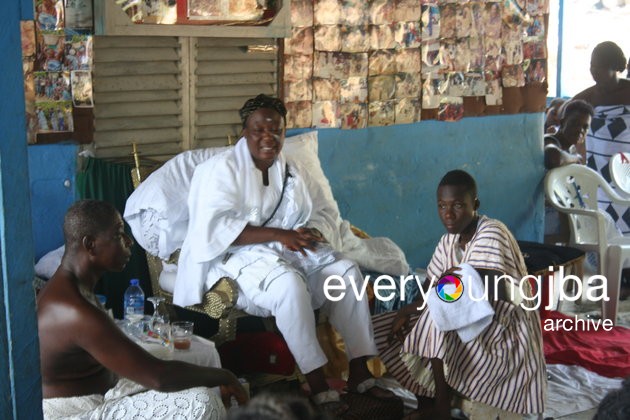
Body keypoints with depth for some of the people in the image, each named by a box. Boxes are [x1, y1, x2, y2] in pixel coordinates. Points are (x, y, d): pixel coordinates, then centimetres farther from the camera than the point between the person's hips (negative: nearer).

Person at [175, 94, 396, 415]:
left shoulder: (292, 171, 14)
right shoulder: (223, 169, -8)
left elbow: (321, 213, 13)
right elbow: (217, 227, -20)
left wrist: (311, 233, -13)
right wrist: (279, 235, -26)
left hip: (290, 253, 7)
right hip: (238, 257, -7)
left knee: (347, 273, -14)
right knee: (290, 284, -35)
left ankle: (359, 371, -12)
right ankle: (318, 384, -29)